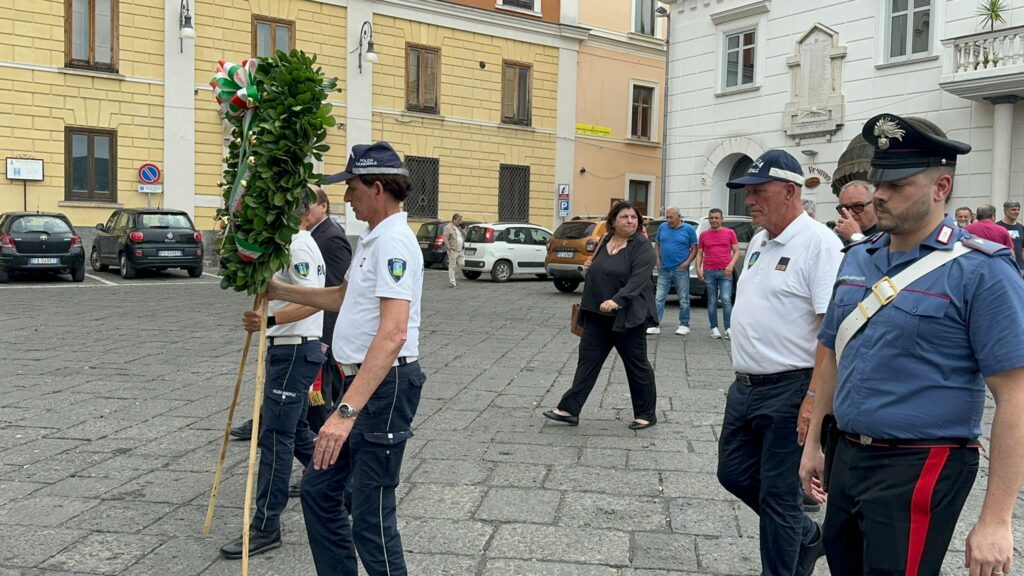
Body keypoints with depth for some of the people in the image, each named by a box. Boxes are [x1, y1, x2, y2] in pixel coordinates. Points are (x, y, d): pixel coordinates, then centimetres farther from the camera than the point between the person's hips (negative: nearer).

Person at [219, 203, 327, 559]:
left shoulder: (297, 245, -16)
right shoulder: (304, 243, 16)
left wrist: (269, 320, -37)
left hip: (294, 352, -11)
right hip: (291, 349, 11)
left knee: (275, 435, -7)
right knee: (295, 431, 20)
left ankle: (266, 527, 0)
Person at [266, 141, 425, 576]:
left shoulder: (394, 241, -19)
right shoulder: (372, 238, 15)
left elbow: (393, 333, -31)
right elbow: (344, 297, 31)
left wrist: (347, 411, -36)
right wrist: (280, 291, 29)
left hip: (385, 385, -11)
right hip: (360, 380, 11)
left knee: (370, 517, -4)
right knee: (318, 489, 17)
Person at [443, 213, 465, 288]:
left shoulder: (459, 227, 18)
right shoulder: (448, 227, -7)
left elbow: (463, 237, 29)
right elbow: (445, 238, -14)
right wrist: (449, 247, -19)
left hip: (460, 251, 8)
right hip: (453, 251, -8)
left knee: (461, 264, 3)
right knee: (452, 266, -4)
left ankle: (451, 275, 22)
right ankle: (452, 281, -1)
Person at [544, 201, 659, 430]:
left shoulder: (642, 247, -10)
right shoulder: (604, 243, 11)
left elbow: (637, 280, -23)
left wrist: (617, 301, -33)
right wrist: (590, 265, 9)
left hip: (627, 317, -6)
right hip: (598, 316, 7)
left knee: (636, 365, 5)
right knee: (588, 360, 4)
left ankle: (646, 414, 19)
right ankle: (569, 409, 6)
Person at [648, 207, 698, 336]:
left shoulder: (688, 229, 0)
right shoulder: (662, 227, 8)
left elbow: (694, 248, 2)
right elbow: (657, 244, 15)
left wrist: (687, 262, -11)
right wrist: (657, 259, 0)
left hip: (680, 270, -2)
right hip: (664, 269, 3)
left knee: (684, 299, 5)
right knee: (659, 298, -1)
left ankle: (684, 325, 14)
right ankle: (656, 325, 2)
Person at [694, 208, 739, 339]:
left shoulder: (730, 233, 7)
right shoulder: (704, 235, 12)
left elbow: (736, 251, 6)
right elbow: (699, 253, 14)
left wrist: (731, 265, -10)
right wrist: (698, 268, 0)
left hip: (725, 272, -2)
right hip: (709, 272, 2)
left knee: (726, 299, -10)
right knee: (712, 301, 4)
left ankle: (729, 329, -8)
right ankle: (714, 328, 9)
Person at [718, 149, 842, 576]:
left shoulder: (819, 244, -16)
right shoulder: (759, 241, 12)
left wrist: (816, 397, -26)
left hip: (789, 390, -9)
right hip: (745, 386, 9)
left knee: (778, 494, 3)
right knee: (735, 473, 17)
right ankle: (807, 539, 37)